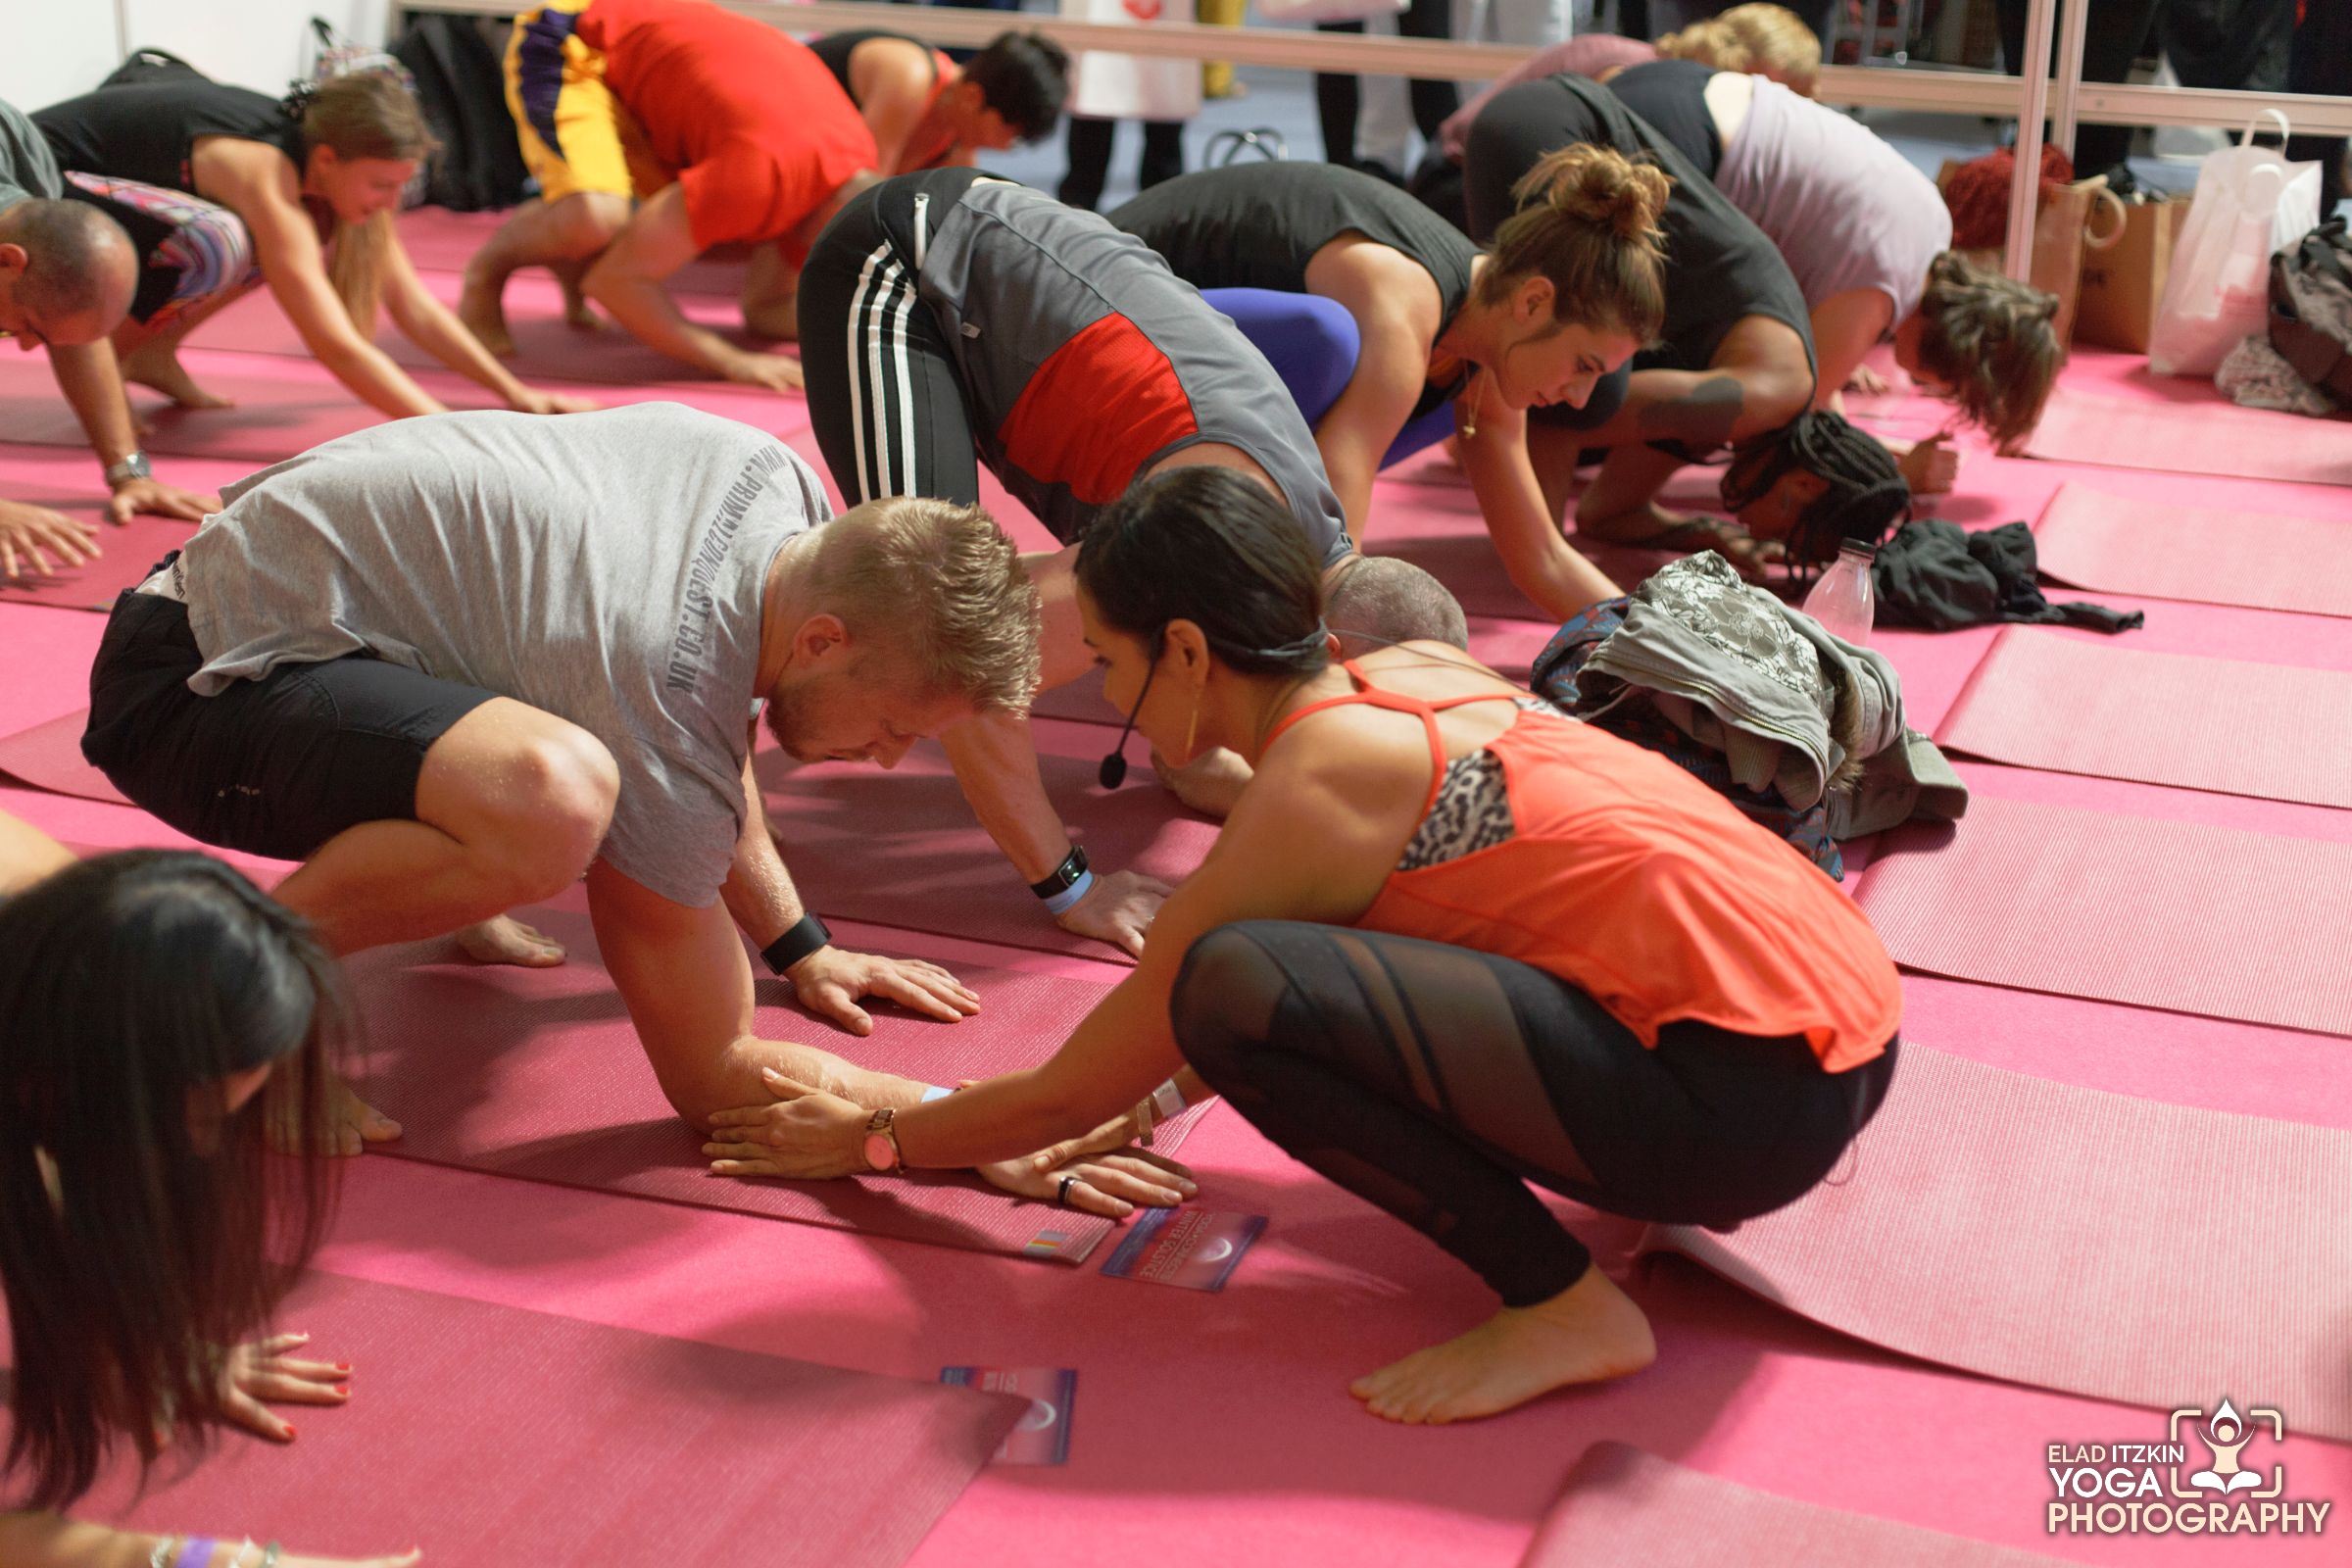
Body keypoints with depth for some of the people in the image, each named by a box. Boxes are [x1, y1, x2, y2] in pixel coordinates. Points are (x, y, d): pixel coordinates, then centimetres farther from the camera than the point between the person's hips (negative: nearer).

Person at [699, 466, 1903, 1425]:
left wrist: (875, 1141, 15)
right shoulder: (1414, 675, 11)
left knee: (1234, 992, -18)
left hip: (1754, 1092, -9)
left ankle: (1564, 1305, -7)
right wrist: (1165, 1089, 29)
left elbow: (1077, 1095, 0)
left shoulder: (1308, 794, -11)